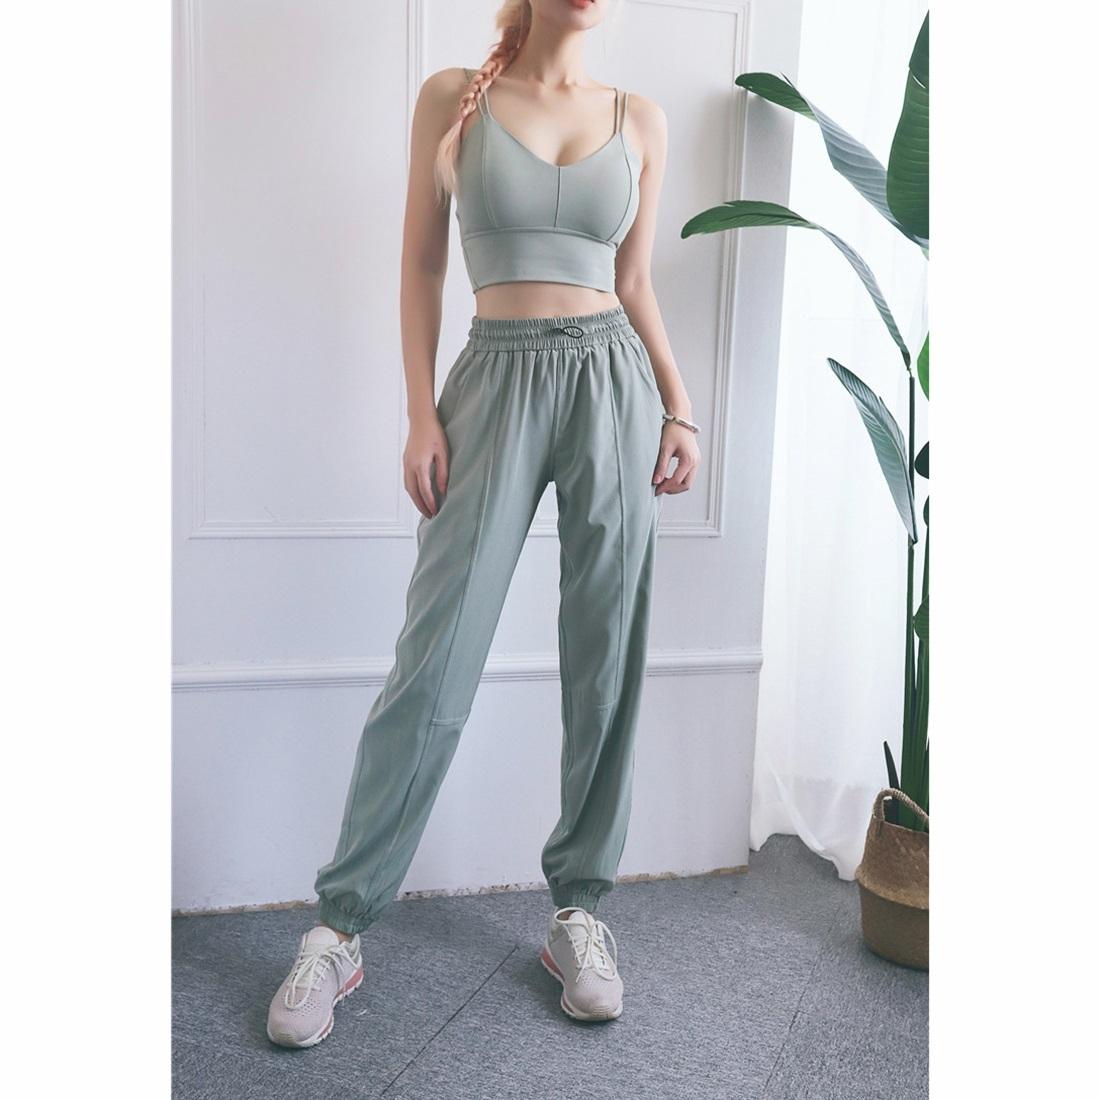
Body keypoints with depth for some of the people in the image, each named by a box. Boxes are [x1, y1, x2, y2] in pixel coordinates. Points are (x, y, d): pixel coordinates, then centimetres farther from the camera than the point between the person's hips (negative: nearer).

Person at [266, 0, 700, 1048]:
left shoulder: (640, 119, 13)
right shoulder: (451, 98, 8)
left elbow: (634, 283, 14)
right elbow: (420, 267, 5)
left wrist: (679, 407, 4)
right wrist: (420, 415, -4)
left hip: (614, 382, 3)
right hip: (496, 382, -2)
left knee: (605, 660, 3)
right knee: (434, 660, -6)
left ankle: (577, 906, 19)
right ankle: (340, 923, 9)